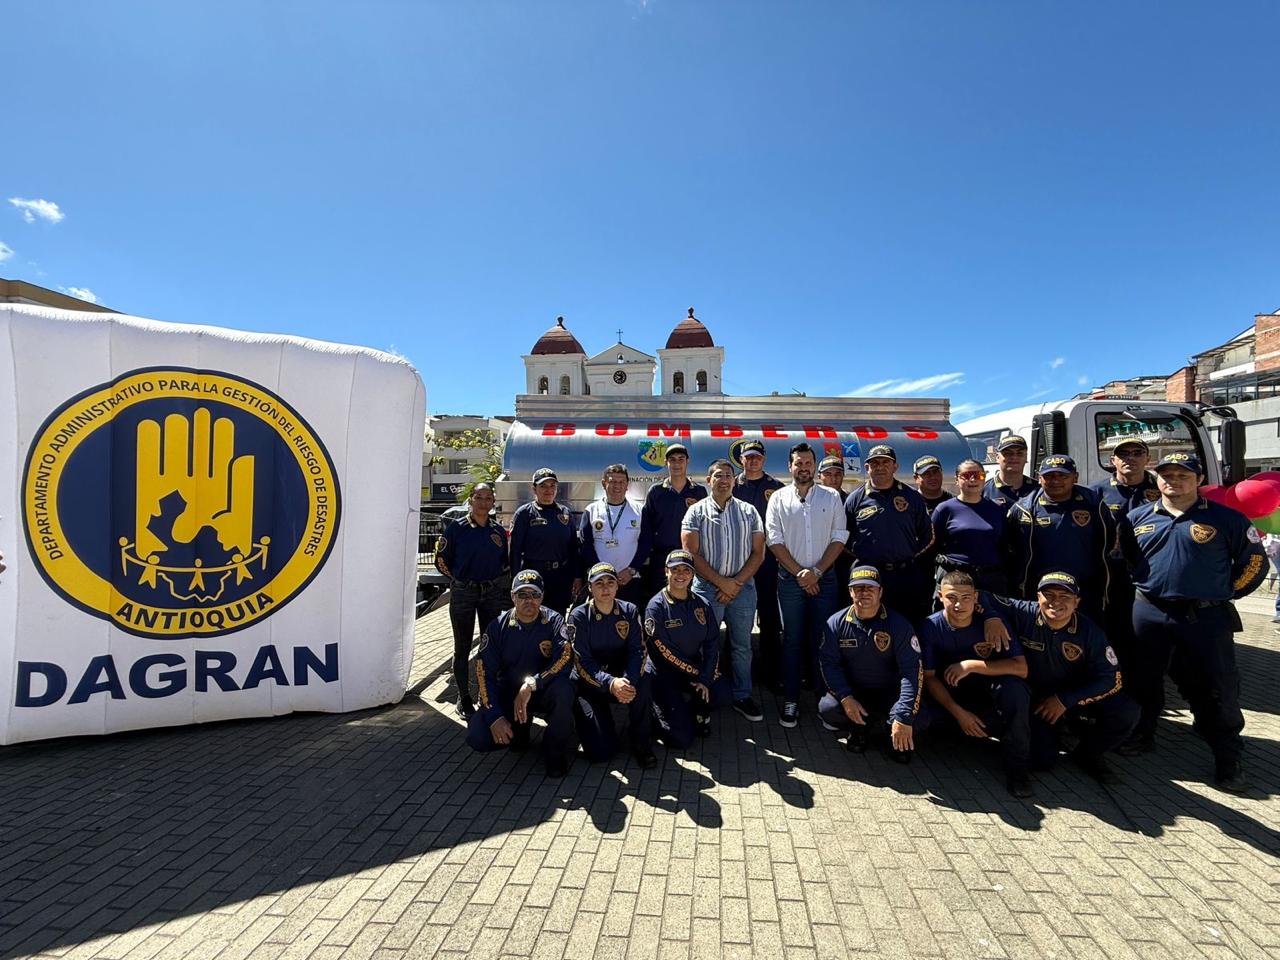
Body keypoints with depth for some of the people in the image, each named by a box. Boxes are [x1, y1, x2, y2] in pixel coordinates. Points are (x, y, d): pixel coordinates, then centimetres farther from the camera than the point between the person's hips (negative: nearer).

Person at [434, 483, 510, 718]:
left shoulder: (498, 529, 3)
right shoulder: (456, 528, -7)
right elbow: (442, 560, 0)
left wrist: (502, 583, 5)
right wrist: (461, 579, 2)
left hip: (493, 593, 3)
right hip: (463, 594, -3)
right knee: (462, 648, 7)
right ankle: (464, 698, 20)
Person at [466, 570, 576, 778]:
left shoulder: (554, 621, -10)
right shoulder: (498, 626, -5)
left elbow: (564, 660, -24)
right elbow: (485, 672, -8)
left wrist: (531, 685, -34)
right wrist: (495, 717, -18)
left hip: (543, 691, -2)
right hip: (507, 693, 2)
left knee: (563, 690, -35)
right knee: (477, 737, -20)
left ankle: (555, 753, -8)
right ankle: (519, 729, 14)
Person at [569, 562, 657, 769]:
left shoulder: (629, 611, -3)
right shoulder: (579, 616, -11)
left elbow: (637, 650, -11)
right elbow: (582, 662, -16)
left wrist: (628, 681, -31)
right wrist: (610, 683, -32)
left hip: (623, 675, 2)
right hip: (591, 682, -2)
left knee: (644, 676, -34)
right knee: (600, 752, -17)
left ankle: (641, 744, -13)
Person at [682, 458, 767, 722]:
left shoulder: (748, 512, 8)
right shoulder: (696, 512, 1)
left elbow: (758, 553, 5)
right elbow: (692, 554, -5)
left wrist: (736, 583, -7)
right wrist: (722, 582, -10)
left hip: (743, 588, 2)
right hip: (707, 587, -2)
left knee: (742, 646, 10)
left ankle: (742, 696, 23)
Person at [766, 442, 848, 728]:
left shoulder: (831, 497, 4)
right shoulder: (779, 499, 2)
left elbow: (839, 537, 0)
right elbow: (775, 541, -2)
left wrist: (817, 571, -9)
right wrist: (799, 573, -9)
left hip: (824, 578, 0)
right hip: (790, 579, 0)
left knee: (822, 639, 5)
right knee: (792, 640, 5)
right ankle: (791, 701, 14)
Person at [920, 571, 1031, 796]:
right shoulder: (931, 626, -15)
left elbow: (1021, 668, -23)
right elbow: (929, 677, -11)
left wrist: (970, 665, -29)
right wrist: (958, 713, -21)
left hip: (990, 691, -1)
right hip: (950, 696, 1)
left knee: (1014, 687, -33)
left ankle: (1017, 766, -16)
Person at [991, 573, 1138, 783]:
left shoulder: (1088, 631, -12)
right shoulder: (1024, 614, -18)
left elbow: (1111, 678, -11)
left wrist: (1065, 700, -18)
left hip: (1077, 699, 2)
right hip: (1038, 698, -2)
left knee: (1127, 712, -24)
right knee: (1040, 761, -14)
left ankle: (1087, 754, 6)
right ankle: (1055, 727, 23)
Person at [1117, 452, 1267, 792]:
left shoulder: (1226, 518, -1)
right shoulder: (1138, 518, 6)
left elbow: (1254, 561, 5)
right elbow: (1125, 556, 19)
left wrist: (1225, 592, 3)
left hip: (1206, 618, -2)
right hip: (1149, 614, 2)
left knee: (1217, 689, 3)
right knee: (1144, 681, 13)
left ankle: (1228, 760, 18)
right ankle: (1142, 735, 31)